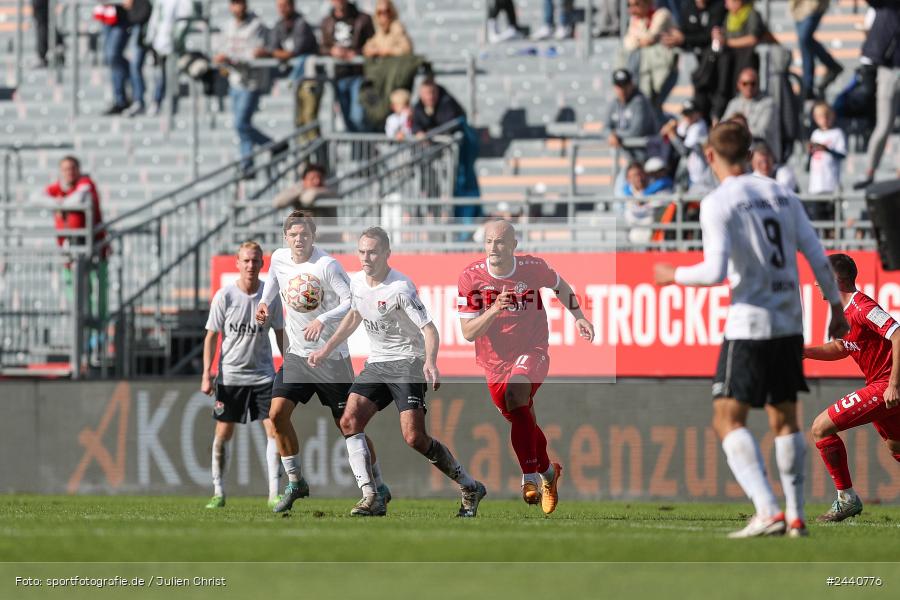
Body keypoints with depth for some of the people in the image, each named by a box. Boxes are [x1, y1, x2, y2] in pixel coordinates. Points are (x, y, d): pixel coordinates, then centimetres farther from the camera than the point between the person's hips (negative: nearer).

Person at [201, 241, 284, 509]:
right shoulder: (224, 296, -8)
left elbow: (279, 334, 8)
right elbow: (211, 336, -3)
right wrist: (206, 375, -8)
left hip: (263, 374, 1)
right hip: (230, 374, -1)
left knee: (274, 429, -9)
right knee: (223, 434, 2)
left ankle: (274, 493, -6)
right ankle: (218, 492, 13)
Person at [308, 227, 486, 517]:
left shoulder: (400, 289, -19)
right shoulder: (357, 281, 4)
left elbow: (429, 329, -22)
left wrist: (430, 362, -40)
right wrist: (326, 349, 24)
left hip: (408, 362, -7)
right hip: (377, 363, 7)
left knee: (415, 438, -18)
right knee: (350, 421, -13)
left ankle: (470, 488, 1)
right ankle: (372, 498, -12)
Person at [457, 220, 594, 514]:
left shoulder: (533, 267, -11)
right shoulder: (470, 277, -12)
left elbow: (559, 285, 13)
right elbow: (468, 333, -13)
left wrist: (578, 316, 2)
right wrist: (493, 311, -29)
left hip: (532, 351, -3)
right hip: (495, 360, 3)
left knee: (515, 392, -31)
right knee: (523, 422, 10)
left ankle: (530, 476, -23)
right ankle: (548, 471, 41)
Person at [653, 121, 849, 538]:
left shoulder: (718, 203, -9)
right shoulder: (781, 195, 11)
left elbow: (715, 272, -17)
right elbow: (818, 259, 8)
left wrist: (674, 276, 1)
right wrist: (836, 308, 19)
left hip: (750, 324, -7)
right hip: (790, 324, 7)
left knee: (728, 420, -6)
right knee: (784, 419, 16)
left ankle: (768, 511, -21)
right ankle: (795, 516, 16)